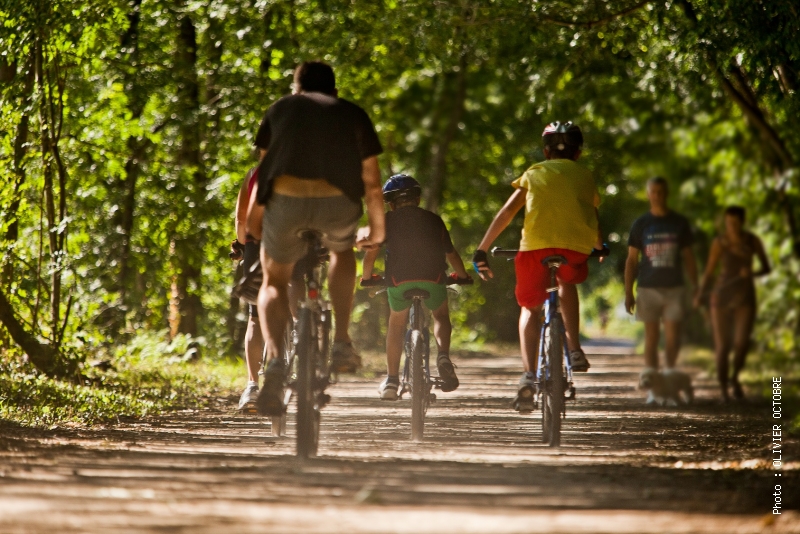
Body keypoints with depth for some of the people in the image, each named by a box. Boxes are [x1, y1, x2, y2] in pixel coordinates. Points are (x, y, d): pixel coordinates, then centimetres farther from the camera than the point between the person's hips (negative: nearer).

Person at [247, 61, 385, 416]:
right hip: (338, 201, 0)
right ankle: (341, 343, 23)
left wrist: (250, 223, 45)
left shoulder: (280, 109, 26)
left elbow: (263, 167, 32)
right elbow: (371, 183, 24)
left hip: (285, 197, 0)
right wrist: (377, 229, 39)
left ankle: (275, 359, -9)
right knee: (342, 251, 34)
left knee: (274, 282, 18)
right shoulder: (354, 114, 24)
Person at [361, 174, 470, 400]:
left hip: (399, 280, -1)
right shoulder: (434, 220, 20)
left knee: (396, 323, 21)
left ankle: (391, 380, 17)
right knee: (441, 316, 27)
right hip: (433, 279, 1)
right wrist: (462, 276, 43)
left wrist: (366, 277, 26)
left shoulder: (387, 220, 14)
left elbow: (371, 253, 9)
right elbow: (451, 254, 26)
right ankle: (443, 355, -1)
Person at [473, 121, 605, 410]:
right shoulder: (585, 176, 26)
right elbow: (593, 220, 32)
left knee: (530, 308, 15)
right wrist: (600, 247, 53)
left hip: (535, 245, -1)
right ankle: (574, 350, 22)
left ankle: (529, 374, -6)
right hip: (575, 248, 1)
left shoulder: (535, 173, 23)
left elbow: (507, 211, 12)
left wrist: (481, 251, 11)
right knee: (567, 283, 35)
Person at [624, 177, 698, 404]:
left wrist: (696, 289, 7)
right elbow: (631, 260, 7)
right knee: (651, 337, 0)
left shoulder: (679, 223, 8)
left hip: (673, 288, 0)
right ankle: (652, 389, 2)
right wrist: (628, 293, 1)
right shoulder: (641, 224, 6)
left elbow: (688, 257, 12)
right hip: (648, 289, 0)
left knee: (673, 338, -8)